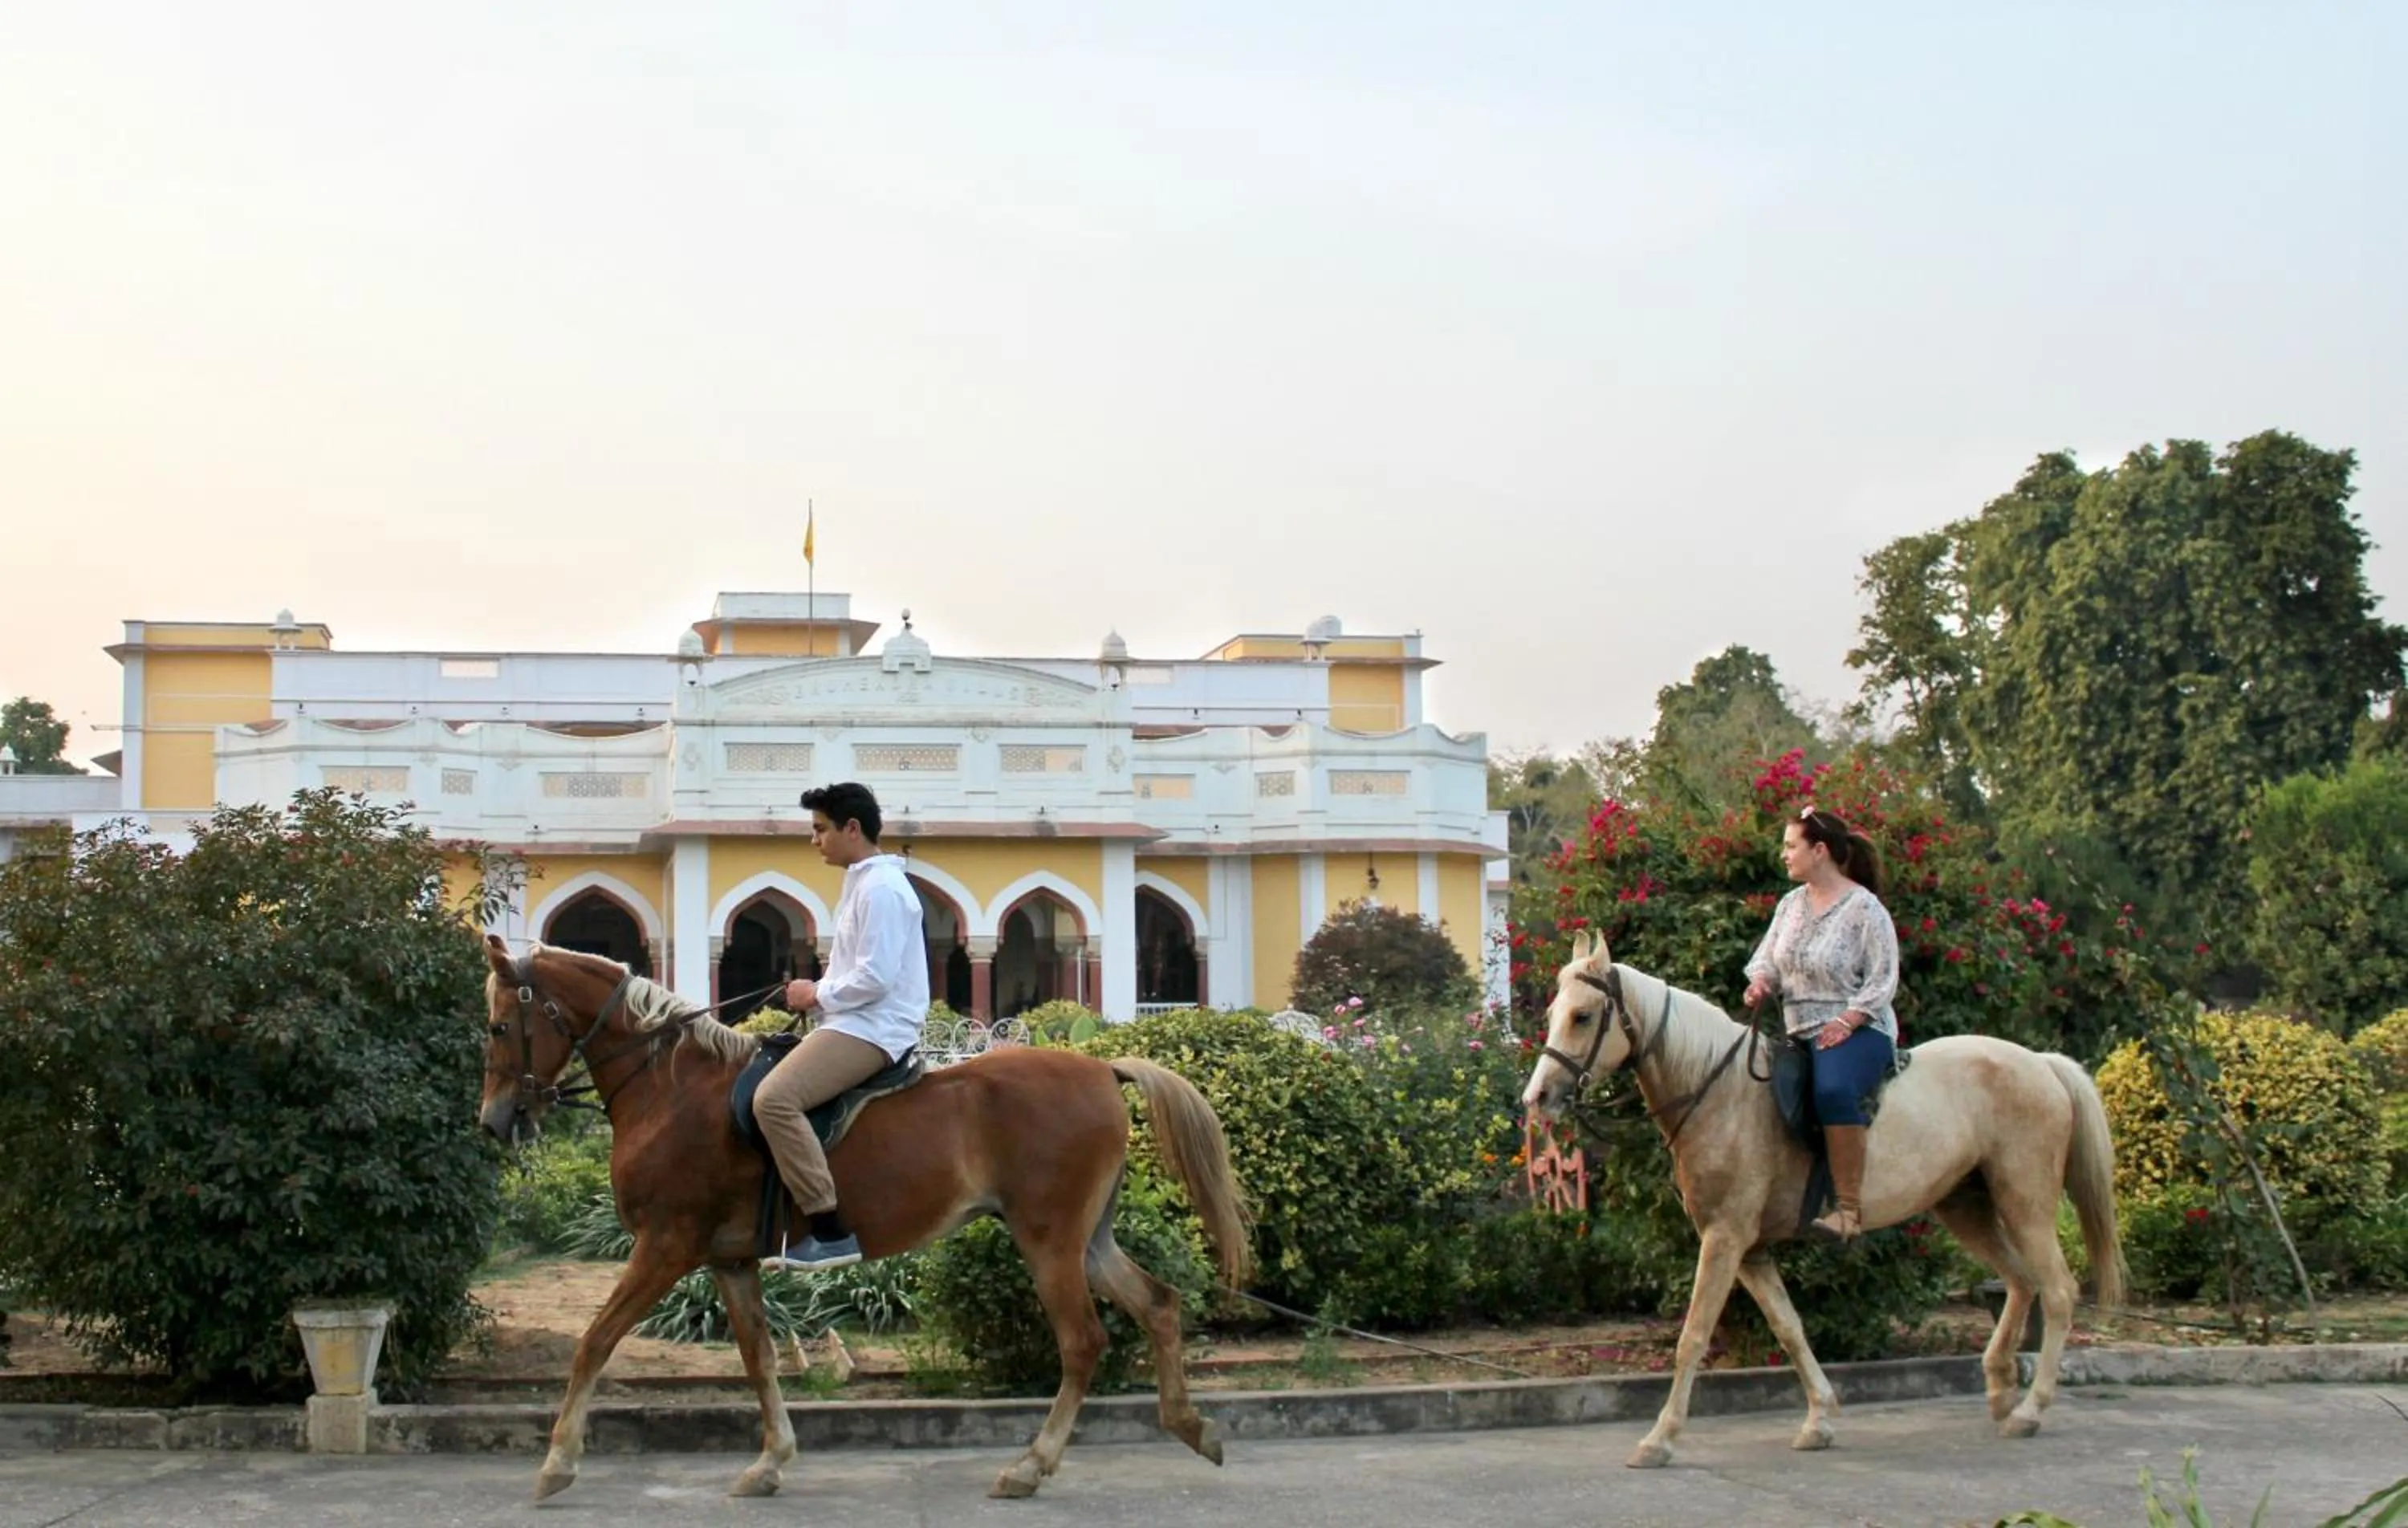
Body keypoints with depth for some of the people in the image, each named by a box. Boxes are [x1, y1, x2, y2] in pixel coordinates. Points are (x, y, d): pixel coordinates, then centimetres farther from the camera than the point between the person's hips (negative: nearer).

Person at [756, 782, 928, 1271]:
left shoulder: (880, 887, -14)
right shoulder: (864, 883, 20)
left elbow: (875, 978, -21)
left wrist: (817, 995, -9)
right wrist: (820, 992, 12)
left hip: (871, 1030, -12)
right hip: (858, 1024, 12)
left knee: (773, 1099, -27)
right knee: (767, 1086, 17)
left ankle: (831, 1232, -28)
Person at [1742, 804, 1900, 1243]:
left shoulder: (1864, 907, -8)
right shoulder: (1791, 904, 12)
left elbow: (1883, 980, -9)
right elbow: (1767, 959, 16)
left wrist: (1846, 1021, -20)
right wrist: (1761, 982, -7)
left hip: (1857, 1030, -8)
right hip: (1800, 1033, 8)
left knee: (1832, 1090, -37)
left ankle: (1850, 1210, -35)